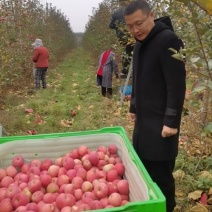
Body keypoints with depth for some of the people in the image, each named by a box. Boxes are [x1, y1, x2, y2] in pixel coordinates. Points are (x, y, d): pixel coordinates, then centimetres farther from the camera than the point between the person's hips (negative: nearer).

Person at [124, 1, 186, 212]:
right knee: (143, 169, 17)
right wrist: (134, 107, 21)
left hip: (161, 121, -8)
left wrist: (172, 121, -20)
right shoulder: (140, 43, 11)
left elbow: (177, 85, -19)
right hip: (143, 118, 9)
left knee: (160, 173, 0)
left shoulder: (168, 40, -16)